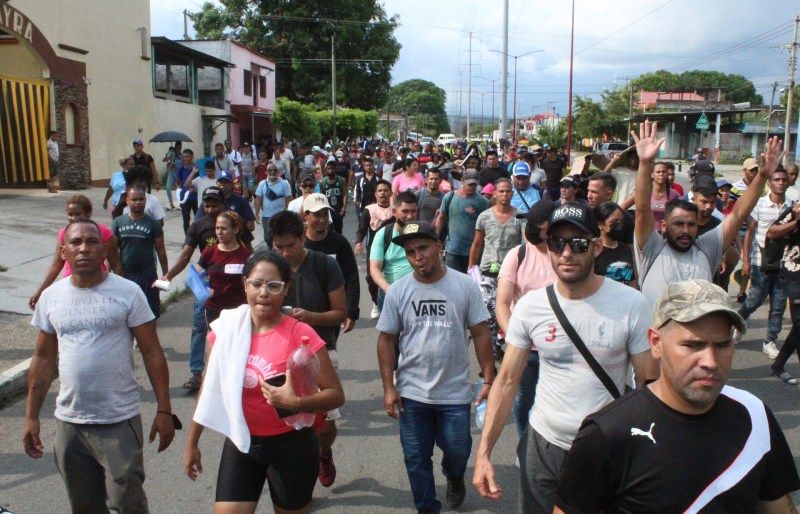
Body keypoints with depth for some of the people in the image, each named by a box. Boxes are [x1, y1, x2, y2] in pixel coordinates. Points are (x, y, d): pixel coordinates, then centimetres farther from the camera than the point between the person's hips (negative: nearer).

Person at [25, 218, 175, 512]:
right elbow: (43, 359, 10)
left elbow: (152, 353, -7)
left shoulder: (128, 292, -8)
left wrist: (164, 410, -10)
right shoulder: (51, 297, 3)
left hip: (120, 422, -3)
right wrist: (31, 417, 8)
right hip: (68, 422, 4)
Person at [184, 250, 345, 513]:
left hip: (290, 446, -3)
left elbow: (336, 394, -11)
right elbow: (210, 389, 9)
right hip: (240, 444, 3)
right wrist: (192, 442, 14)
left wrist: (296, 403, -28)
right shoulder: (226, 328, -4)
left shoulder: (300, 334, -16)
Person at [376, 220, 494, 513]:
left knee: (457, 451, 14)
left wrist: (488, 380, -5)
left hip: (456, 391, -1)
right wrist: (388, 388, -3)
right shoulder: (397, 291, -5)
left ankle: (454, 478, 48)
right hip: (412, 393, 1)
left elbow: (480, 333, -3)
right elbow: (387, 340, 0)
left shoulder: (465, 286, -8)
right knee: (416, 459, 12)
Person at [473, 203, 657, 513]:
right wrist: (483, 452, -6)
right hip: (543, 443, 2)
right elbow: (507, 381, -2)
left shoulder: (631, 305, -12)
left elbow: (648, 385, -6)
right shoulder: (530, 305, -7)